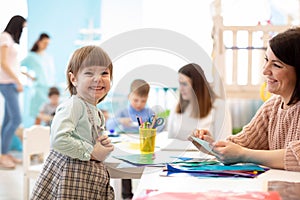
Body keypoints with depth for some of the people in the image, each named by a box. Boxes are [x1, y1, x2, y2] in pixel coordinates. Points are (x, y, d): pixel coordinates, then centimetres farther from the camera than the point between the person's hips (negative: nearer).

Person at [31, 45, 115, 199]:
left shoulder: (96, 112, 15)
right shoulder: (73, 105, -13)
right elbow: (58, 139, -27)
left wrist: (103, 146, 6)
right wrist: (92, 152, -18)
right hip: (71, 174, -9)